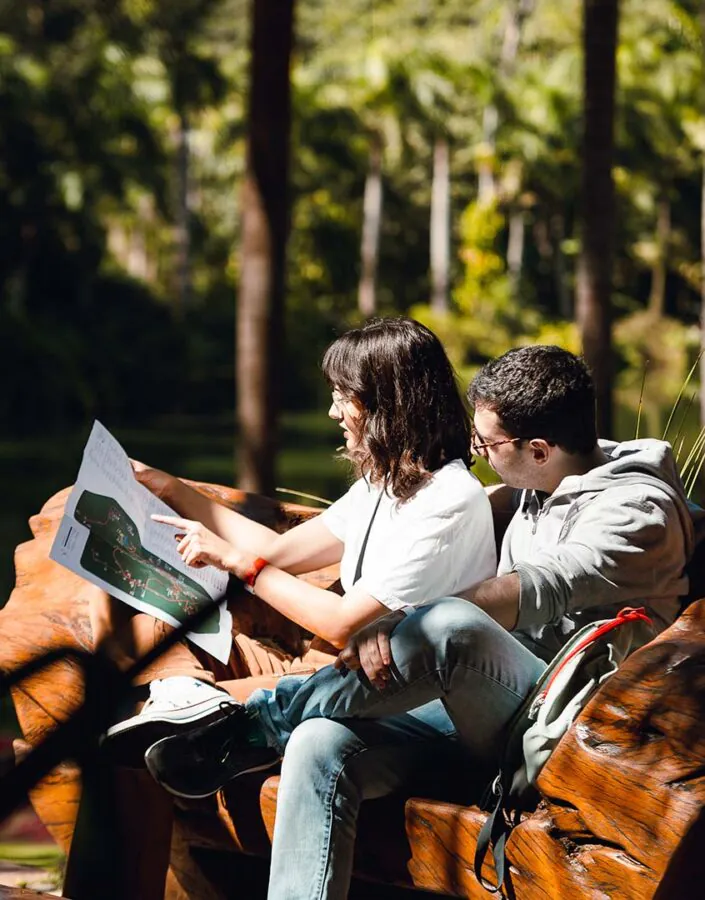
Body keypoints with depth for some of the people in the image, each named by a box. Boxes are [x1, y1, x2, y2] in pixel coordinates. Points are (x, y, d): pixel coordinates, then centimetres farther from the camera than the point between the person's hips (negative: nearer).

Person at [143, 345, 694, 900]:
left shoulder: (639, 510, -10)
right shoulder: (535, 490, 19)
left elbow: (534, 590, -25)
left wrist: (403, 628, -33)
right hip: (480, 702, 8)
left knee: (453, 627, -38)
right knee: (321, 743, -21)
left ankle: (253, 726, -20)